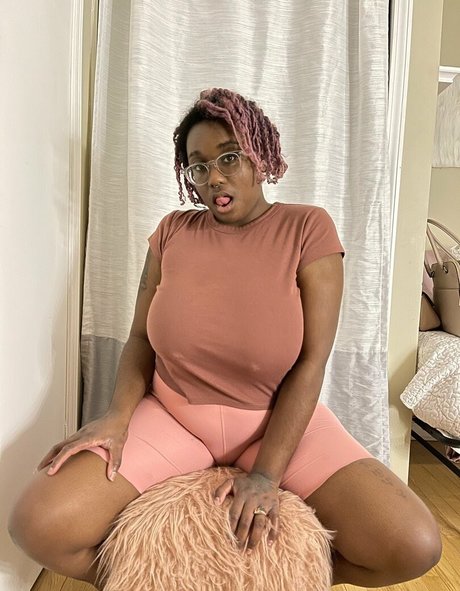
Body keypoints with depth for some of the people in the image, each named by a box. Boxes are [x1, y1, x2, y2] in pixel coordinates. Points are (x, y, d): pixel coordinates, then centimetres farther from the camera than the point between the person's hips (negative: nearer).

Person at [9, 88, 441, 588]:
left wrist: (266, 475, -18)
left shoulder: (307, 228, -8)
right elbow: (141, 337, 3)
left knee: (414, 546, -16)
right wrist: (118, 414, -15)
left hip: (280, 421, 0)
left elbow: (311, 362, -13)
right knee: (38, 525, -17)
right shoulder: (173, 230, 1)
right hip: (172, 415, 2)